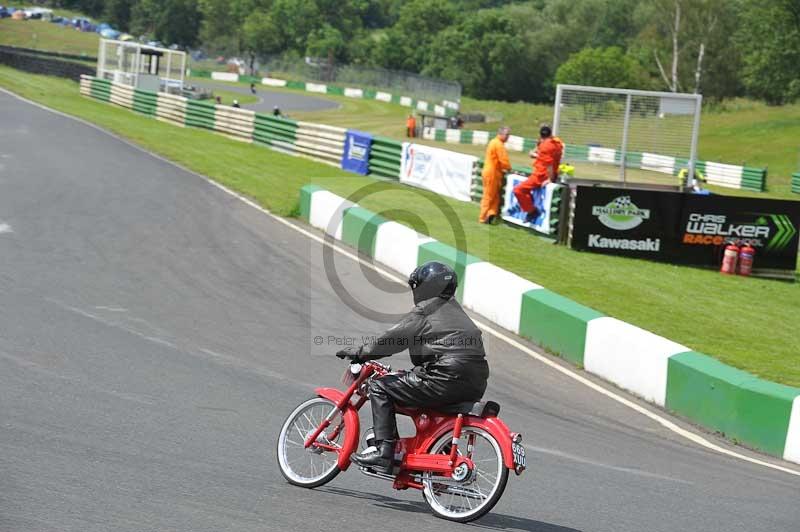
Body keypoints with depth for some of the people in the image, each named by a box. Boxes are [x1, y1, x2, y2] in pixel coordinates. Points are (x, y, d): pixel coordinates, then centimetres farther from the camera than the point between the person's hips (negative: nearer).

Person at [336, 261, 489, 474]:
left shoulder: (424, 313, 0)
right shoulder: (454, 310, 25)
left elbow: (393, 339, -1)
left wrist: (360, 352, 11)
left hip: (448, 380, -9)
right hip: (475, 386, 9)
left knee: (380, 387, 0)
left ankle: (383, 452, -10)